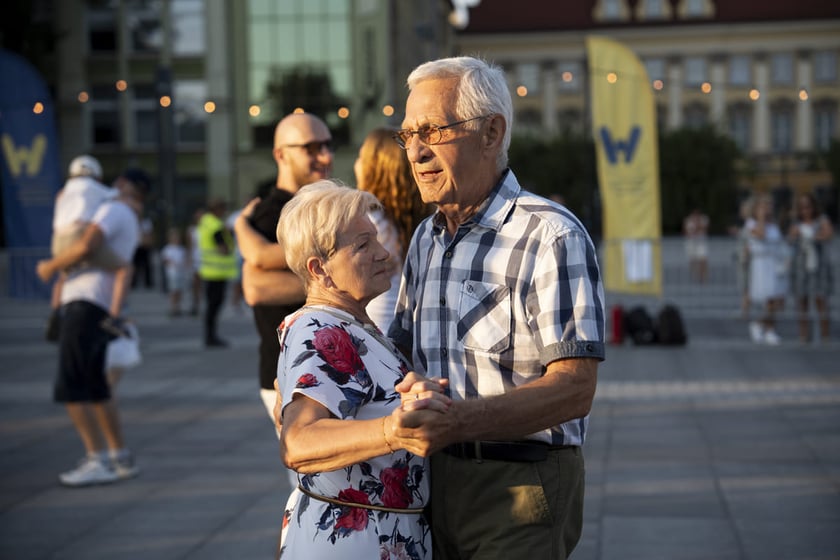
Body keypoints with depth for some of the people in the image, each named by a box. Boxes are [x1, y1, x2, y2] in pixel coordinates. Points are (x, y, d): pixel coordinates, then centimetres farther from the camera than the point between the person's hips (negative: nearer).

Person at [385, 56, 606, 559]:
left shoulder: (552, 236, -15)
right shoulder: (425, 239, 11)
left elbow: (573, 389, -21)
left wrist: (457, 423, -33)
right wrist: (413, 384, -10)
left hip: (521, 491, -7)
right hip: (438, 481, 7)